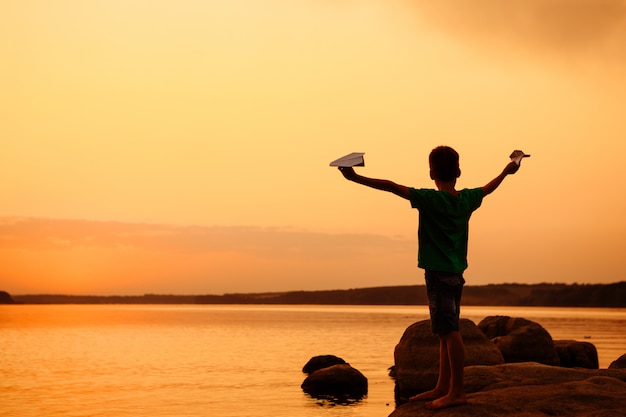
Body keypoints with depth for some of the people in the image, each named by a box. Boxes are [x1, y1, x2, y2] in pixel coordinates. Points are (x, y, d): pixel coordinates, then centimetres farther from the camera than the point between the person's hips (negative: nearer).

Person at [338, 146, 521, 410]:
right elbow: (489, 187, 27)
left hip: (438, 273, -8)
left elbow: (391, 186, -19)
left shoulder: (429, 199, -13)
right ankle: (442, 388, 19)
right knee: (445, 333, 12)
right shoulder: (467, 199, 7)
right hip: (456, 273, 8)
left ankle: (457, 391, -5)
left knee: (450, 331, -7)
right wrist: (507, 171, 46)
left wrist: (356, 178, -19)